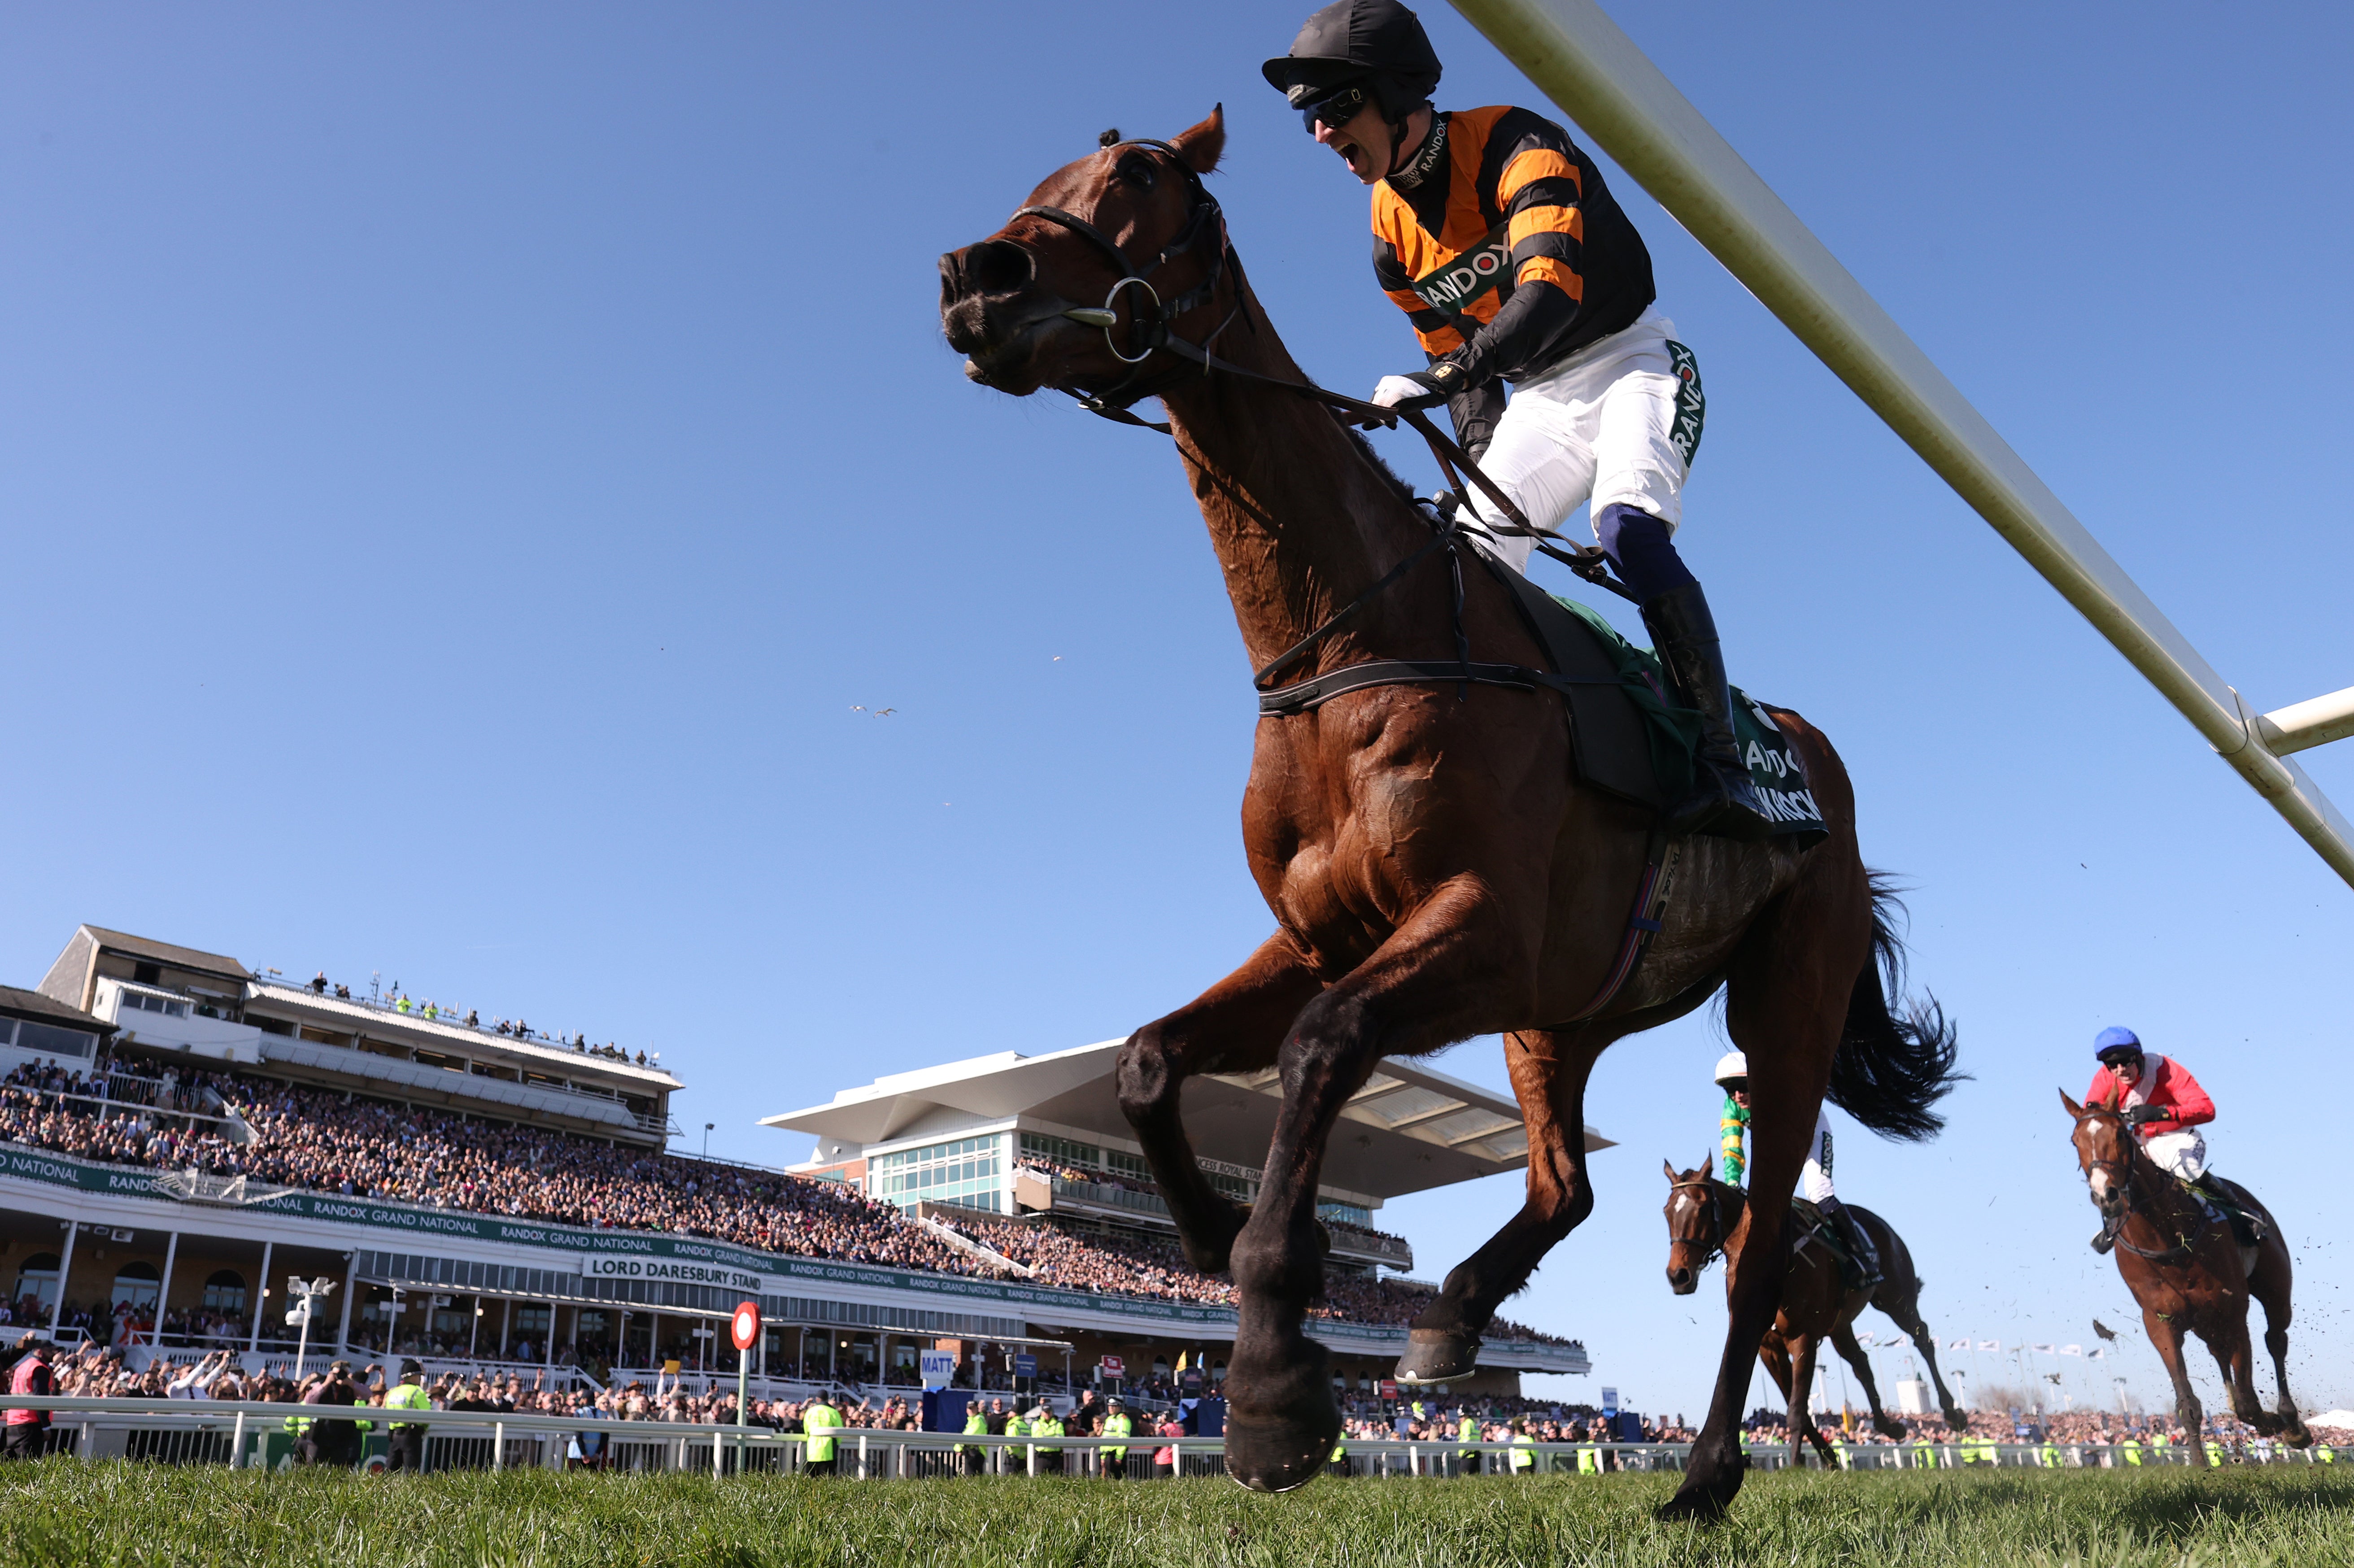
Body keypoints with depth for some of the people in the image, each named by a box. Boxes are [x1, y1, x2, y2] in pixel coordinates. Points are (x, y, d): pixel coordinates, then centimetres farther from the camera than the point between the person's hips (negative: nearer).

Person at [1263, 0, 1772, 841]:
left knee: (1629, 530, -31)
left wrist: (1443, 376, -52)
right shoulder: (1391, 231, 1)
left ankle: (1724, 766, -32)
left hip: (1633, 360, -7)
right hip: (1537, 396, 7)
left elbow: (1551, 287, -38)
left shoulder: (1515, 147, -21)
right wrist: (1480, 465, 1)